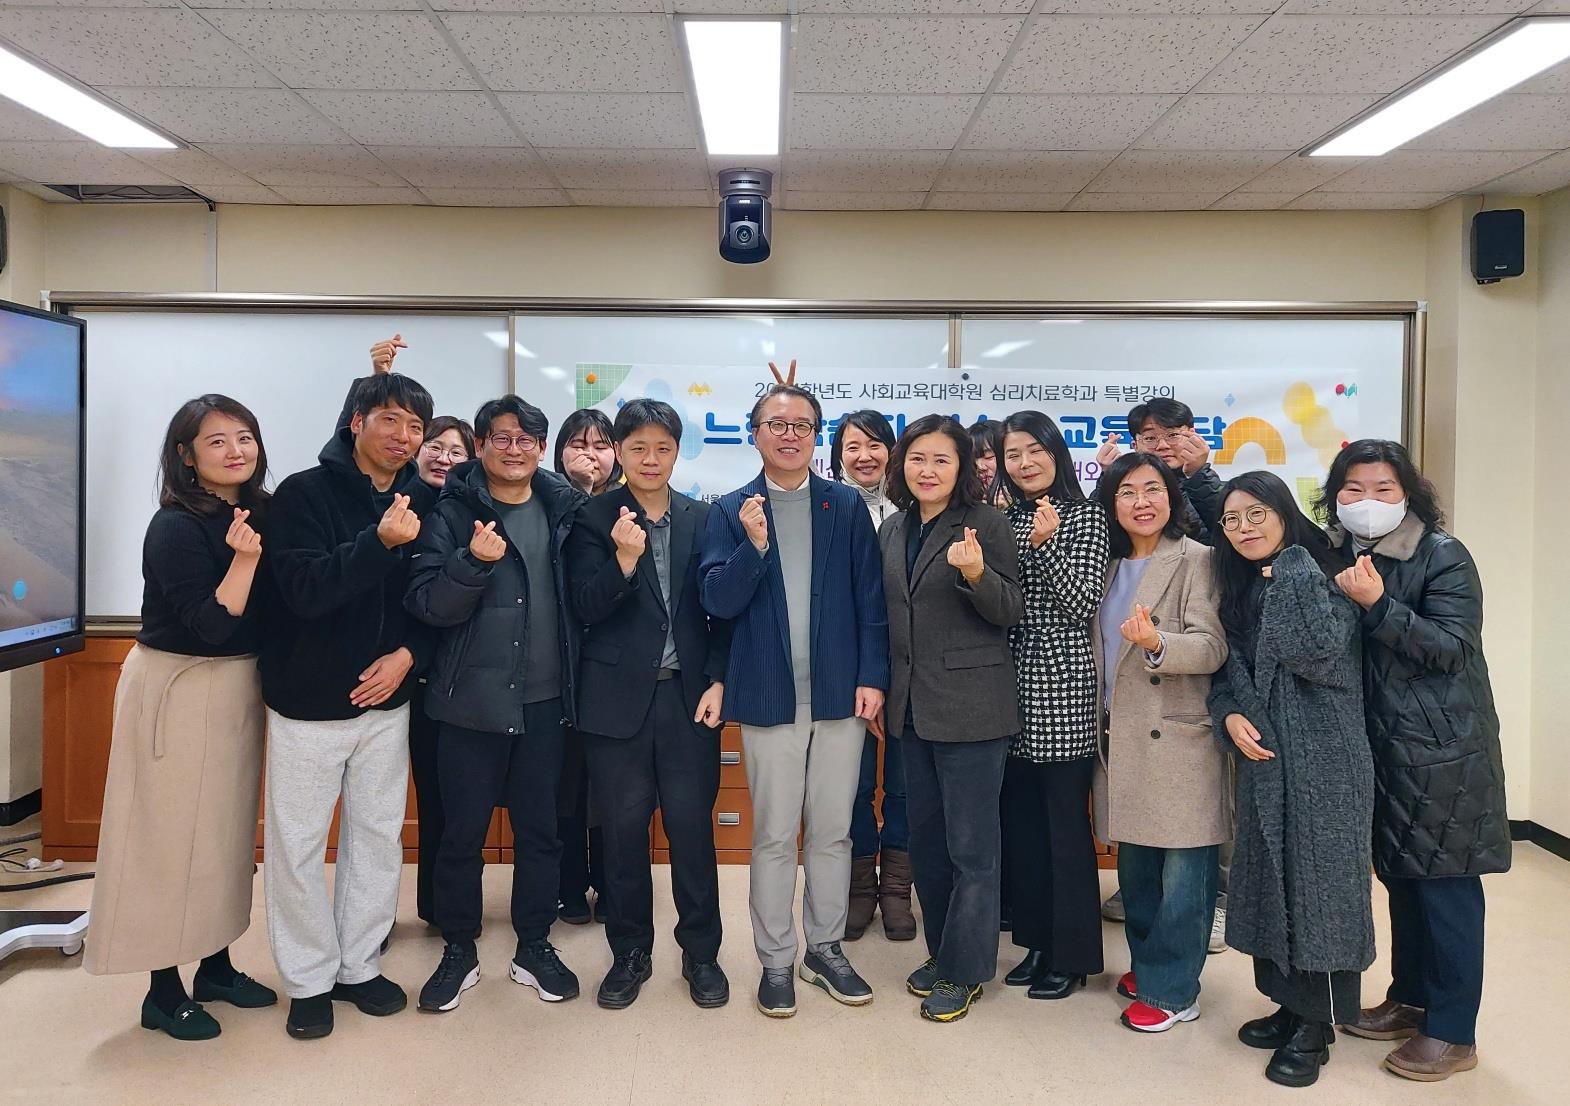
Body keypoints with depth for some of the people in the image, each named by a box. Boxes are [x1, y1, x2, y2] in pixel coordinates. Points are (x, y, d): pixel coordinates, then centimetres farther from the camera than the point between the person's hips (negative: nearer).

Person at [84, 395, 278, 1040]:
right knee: (173, 836, 2)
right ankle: (163, 992, 17)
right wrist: (244, 558, -31)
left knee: (227, 830, 16)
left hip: (238, 689, 7)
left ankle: (216, 967, 31)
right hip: (179, 690, -7)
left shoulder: (257, 512, 4)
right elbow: (213, 624, -22)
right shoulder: (176, 527, -17)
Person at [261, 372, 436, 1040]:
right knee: (298, 843, 6)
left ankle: (359, 966, 30)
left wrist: (409, 653, -10)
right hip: (307, 702, -3)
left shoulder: (422, 503, 0)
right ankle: (309, 979, 24)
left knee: (378, 837, 12)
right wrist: (380, 542, -34)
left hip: (385, 701, 4)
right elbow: (304, 590, -22)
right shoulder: (304, 493, -11)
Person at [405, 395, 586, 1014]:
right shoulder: (452, 513, -3)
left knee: (540, 829, 11)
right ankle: (458, 950, 26)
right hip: (471, 702, -2)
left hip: (544, 703, 2)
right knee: (463, 831, 8)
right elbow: (426, 605, -11)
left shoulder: (563, 511, 4)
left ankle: (534, 946, 28)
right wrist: (474, 563, -25)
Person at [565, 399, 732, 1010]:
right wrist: (624, 559, -24)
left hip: (689, 695, 1)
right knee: (624, 827, 8)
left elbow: (720, 610, 7)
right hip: (618, 698, -1)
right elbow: (586, 610, -8)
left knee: (692, 824, 4)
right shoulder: (593, 519, 0)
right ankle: (630, 953, 26)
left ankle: (701, 952, 22)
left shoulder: (702, 519, 5)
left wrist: (717, 682, -2)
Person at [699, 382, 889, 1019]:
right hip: (768, 697, -1)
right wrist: (754, 545, -19)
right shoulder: (731, 511, 3)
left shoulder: (847, 507, 4)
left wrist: (873, 675, -6)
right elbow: (718, 601, -5)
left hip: (840, 695, 1)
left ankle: (825, 949, 28)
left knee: (832, 832, 12)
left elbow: (870, 598, 2)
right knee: (774, 836, 8)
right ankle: (775, 960, 22)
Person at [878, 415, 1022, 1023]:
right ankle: (942, 951, 32)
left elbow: (1012, 611, -9)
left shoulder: (986, 524, -8)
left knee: (970, 846, 3)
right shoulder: (894, 529, 9)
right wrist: (878, 688, 13)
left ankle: (964, 969, 17)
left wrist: (976, 574, -28)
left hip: (970, 708, -6)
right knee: (925, 838, 16)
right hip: (912, 706, 7)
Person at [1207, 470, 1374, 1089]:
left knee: (1317, 877, -1)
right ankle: (1289, 1002, 28)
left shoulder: (1320, 576, -9)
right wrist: (1229, 715, -5)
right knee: (1270, 877, 13)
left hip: (1322, 759, -7)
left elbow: (1322, 654, -25)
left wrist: (1291, 573, -19)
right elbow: (1223, 672, 14)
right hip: (1263, 756, 7)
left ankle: (1316, 1026, 12)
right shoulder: (1239, 588, 11)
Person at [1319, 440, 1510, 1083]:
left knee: (1444, 884, 0)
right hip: (1381, 744, 6)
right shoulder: (1339, 555, 6)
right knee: (1400, 876, 16)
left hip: (1442, 750, -6)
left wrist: (1377, 605, -27)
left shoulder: (1443, 556, -10)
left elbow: (1452, 646, -18)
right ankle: (1410, 999, 31)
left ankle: (1452, 1032, 12)